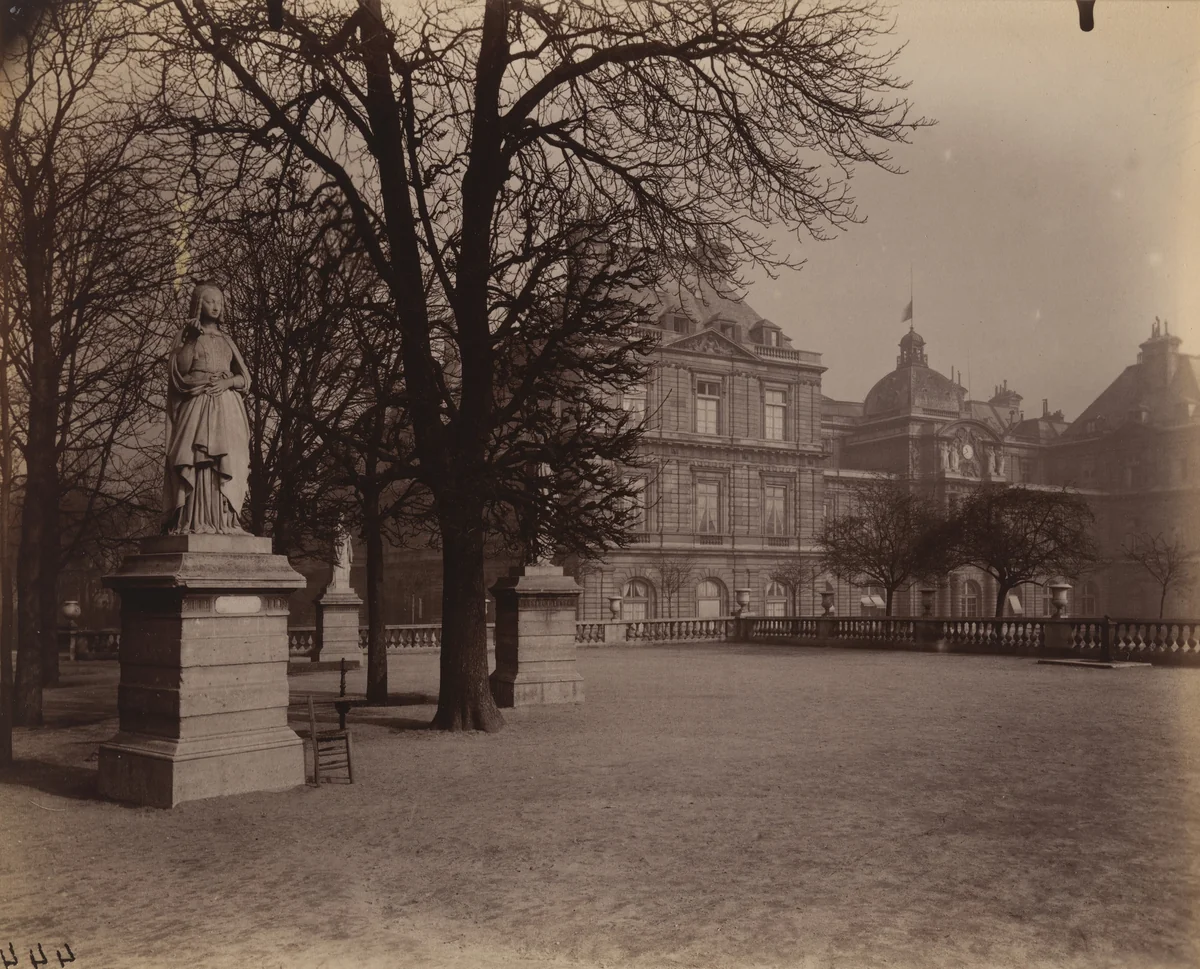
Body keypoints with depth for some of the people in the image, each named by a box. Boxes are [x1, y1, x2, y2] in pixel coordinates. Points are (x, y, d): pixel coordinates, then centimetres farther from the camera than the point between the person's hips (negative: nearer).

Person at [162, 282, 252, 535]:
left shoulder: (226, 340, 21)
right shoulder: (187, 335, 10)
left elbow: (245, 378, 16)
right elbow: (177, 372, -2)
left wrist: (227, 382, -5)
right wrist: (193, 338, -7)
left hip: (226, 409, 4)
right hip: (197, 407, -4)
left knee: (225, 465, -6)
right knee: (197, 463, -15)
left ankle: (223, 522, -9)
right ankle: (195, 523, -20)